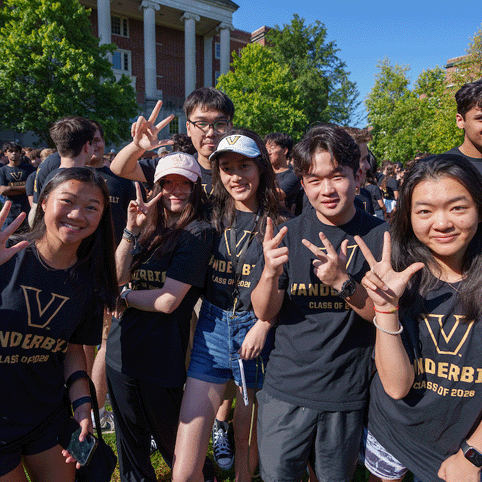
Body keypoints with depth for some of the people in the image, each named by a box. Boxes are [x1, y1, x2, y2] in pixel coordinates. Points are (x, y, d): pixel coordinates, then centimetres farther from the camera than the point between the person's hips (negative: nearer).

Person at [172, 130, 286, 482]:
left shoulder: (276, 222, -4)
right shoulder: (212, 215, 4)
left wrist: (263, 325, -13)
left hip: (256, 330, -1)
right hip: (212, 328, 2)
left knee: (246, 439, 20)